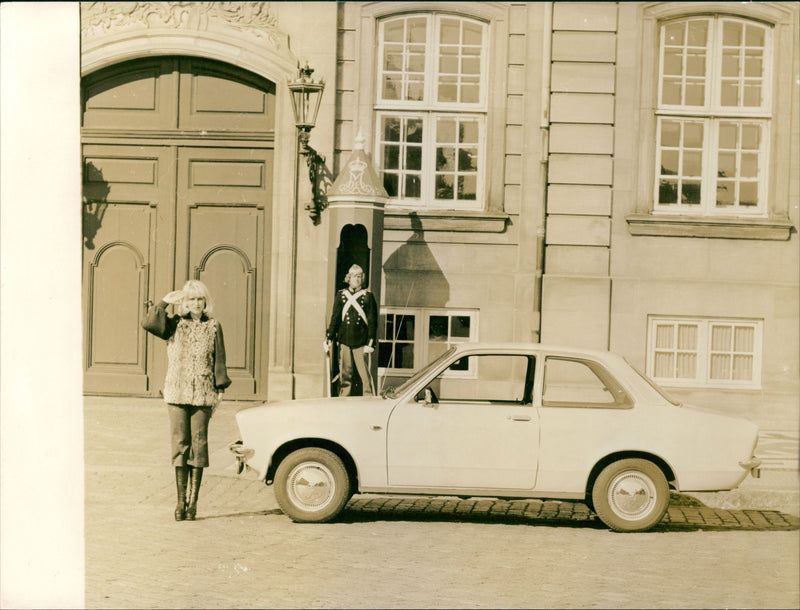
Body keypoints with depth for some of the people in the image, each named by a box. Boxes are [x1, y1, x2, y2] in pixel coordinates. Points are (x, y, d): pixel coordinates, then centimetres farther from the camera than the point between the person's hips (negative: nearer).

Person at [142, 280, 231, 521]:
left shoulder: (213, 327, 8)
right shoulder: (174, 325, 6)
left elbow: (219, 361, 9)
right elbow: (149, 323, -11)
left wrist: (220, 388, 3)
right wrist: (165, 302, -6)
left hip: (203, 394, 0)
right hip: (177, 393, 0)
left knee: (198, 445, 1)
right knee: (180, 444, -1)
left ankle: (193, 501, 7)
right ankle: (181, 501, 4)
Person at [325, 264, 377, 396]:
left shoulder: (368, 296, 3)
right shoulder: (341, 295, 9)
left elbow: (372, 321, 1)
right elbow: (335, 318, 10)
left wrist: (370, 343, -7)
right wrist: (329, 338, 1)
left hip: (361, 342, -2)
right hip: (344, 340, 2)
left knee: (365, 374, -5)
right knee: (345, 375, 4)